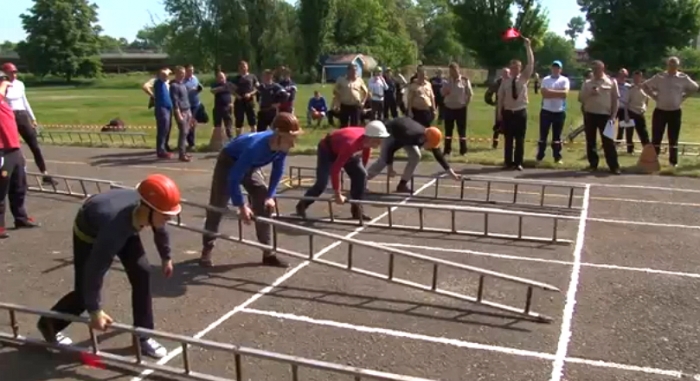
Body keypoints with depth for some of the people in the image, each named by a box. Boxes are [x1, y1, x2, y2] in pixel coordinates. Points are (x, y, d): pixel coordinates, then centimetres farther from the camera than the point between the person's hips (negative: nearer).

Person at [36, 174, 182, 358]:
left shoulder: (149, 210, -30)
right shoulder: (116, 225, -48)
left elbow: (160, 231, -4)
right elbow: (95, 270, -41)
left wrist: (166, 257, 11)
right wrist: (95, 310, -33)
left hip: (125, 228, 6)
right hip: (89, 232, -5)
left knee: (142, 273, -5)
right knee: (84, 292, -1)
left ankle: (143, 336, 7)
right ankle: (49, 324, 30)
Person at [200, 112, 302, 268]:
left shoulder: (282, 146, -25)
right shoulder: (255, 147, -44)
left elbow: (278, 170, -6)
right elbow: (234, 178, -38)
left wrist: (270, 195, -12)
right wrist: (241, 205, -34)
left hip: (250, 166, 6)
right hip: (228, 163, -6)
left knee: (265, 204, -3)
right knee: (217, 207, -1)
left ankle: (268, 253, 4)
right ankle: (206, 251, 15)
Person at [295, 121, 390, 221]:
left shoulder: (367, 139, -23)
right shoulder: (350, 144, -44)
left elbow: (366, 151, 4)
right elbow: (335, 169, -44)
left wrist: (362, 167, 18)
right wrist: (338, 194, -40)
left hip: (342, 150, 7)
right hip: (327, 149, -7)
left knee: (361, 174, -8)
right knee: (322, 182, -16)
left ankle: (356, 209, 2)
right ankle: (301, 206, 7)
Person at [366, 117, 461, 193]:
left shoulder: (430, 139, -26)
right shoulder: (410, 135, -45)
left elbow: (439, 156, -15)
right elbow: (390, 149, -39)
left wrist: (452, 173, -15)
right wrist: (390, 169, -32)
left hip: (402, 130, 6)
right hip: (390, 131, -6)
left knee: (416, 156, -10)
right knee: (383, 160, -14)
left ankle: (402, 184, 0)